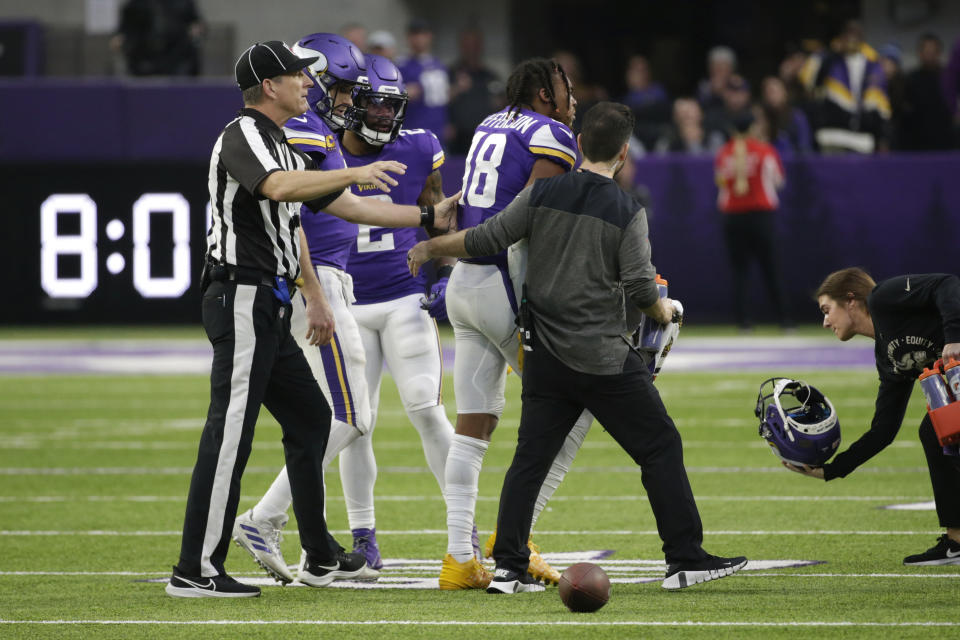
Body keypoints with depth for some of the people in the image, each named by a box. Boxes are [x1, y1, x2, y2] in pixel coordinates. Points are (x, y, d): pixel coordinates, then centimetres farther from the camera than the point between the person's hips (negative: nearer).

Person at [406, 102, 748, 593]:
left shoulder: (542, 194, 1)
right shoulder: (628, 212, -7)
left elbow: (486, 240, 2)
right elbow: (641, 289, -11)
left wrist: (428, 248, 17)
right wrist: (665, 312, 11)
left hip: (545, 357, 4)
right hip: (603, 359, -4)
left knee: (530, 458, 8)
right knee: (660, 448, 5)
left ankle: (508, 568, 4)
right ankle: (685, 559, 5)